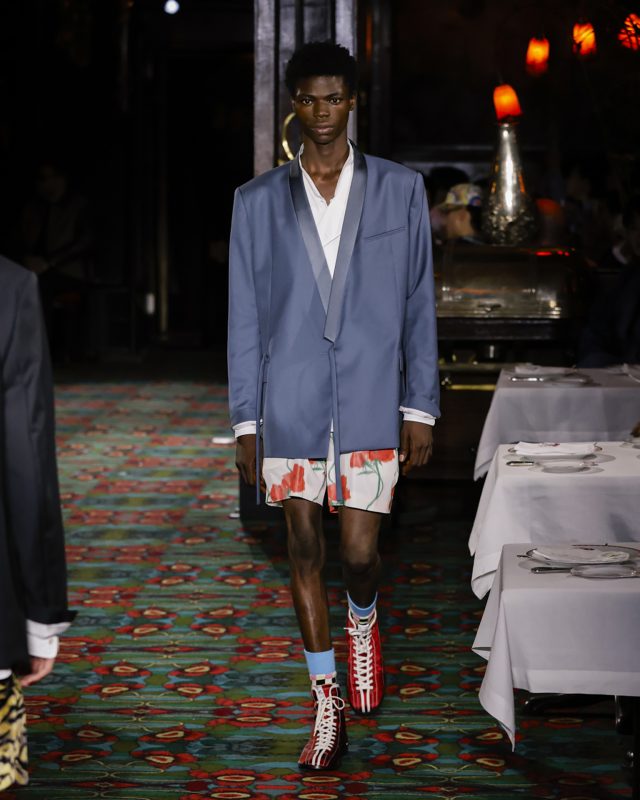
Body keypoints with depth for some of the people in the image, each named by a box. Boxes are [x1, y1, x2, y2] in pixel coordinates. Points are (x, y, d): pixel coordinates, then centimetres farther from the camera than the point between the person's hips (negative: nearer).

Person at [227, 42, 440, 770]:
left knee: (359, 554, -3)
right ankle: (327, 706, 17)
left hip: (370, 403, -1)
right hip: (291, 405, 1)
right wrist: (244, 422, 3)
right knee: (304, 552, 4)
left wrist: (421, 409, 2)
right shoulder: (258, 201, 5)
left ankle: (362, 621, 34)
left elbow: (418, 303, 5)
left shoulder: (399, 190, 4)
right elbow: (245, 317, 6)